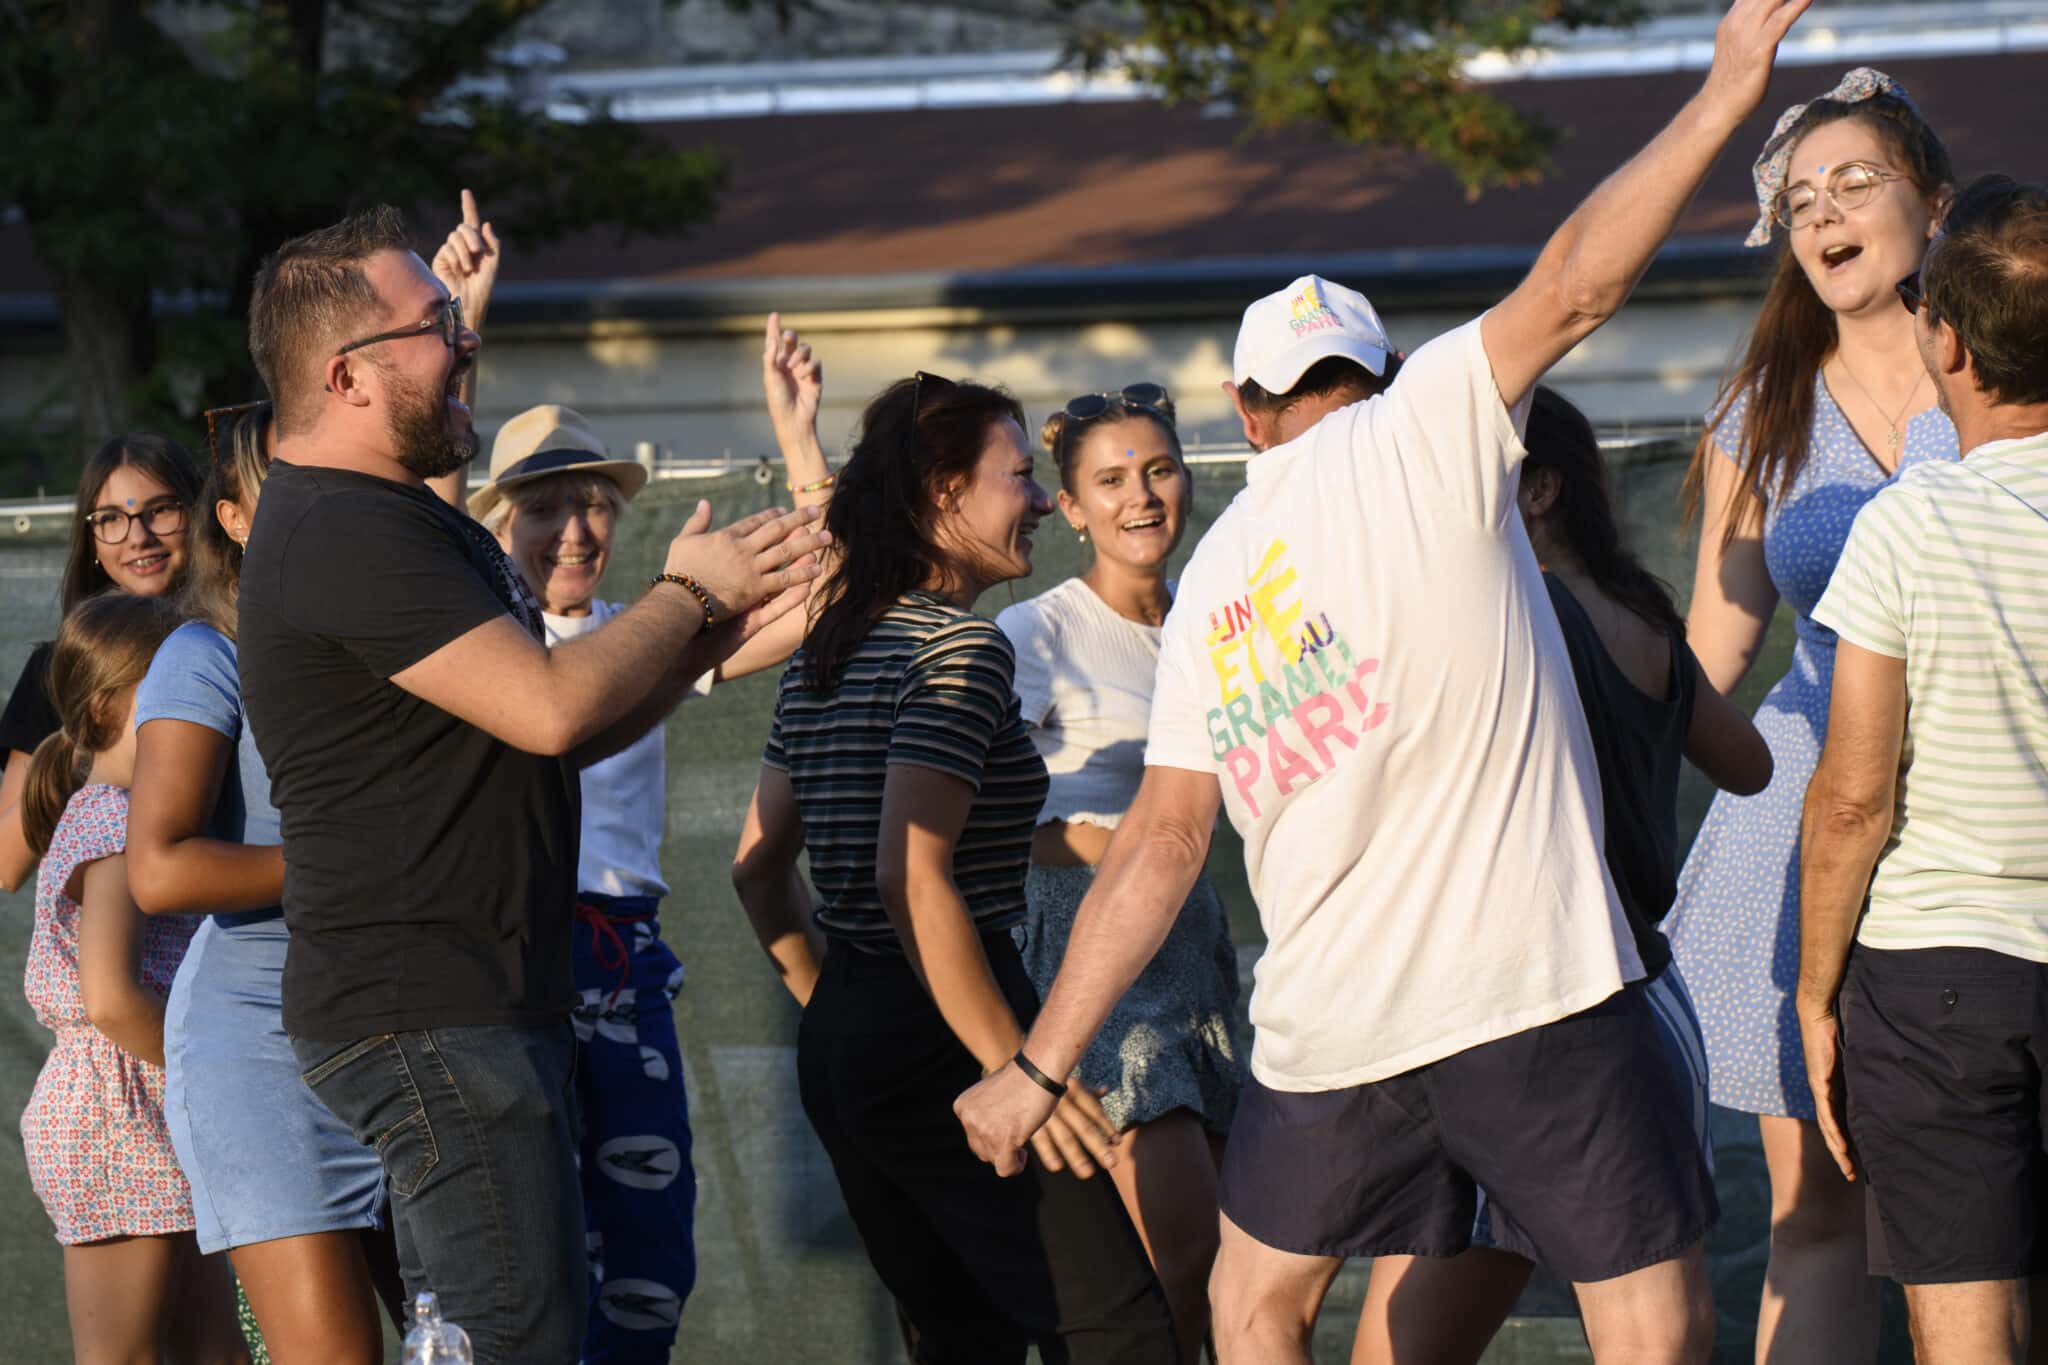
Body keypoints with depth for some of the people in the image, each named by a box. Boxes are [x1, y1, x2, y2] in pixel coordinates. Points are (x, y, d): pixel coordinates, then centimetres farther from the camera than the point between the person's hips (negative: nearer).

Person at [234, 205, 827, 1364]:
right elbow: (550, 708, -22)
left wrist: (713, 633, 7)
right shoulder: (343, 532, -16)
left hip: (488, 1003, 11)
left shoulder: (408, 522, 20)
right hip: (427, 1017, -11)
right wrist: (688, 592, -5)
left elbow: (562, 737, 21)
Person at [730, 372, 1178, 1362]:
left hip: (839, 1044, 9)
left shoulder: (822, 650, 13)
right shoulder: (959, 647, -13)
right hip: (938, 1052, -9)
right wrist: (1018, 1065, -20)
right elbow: (912, 876, -22)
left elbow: (759, 864, 18)